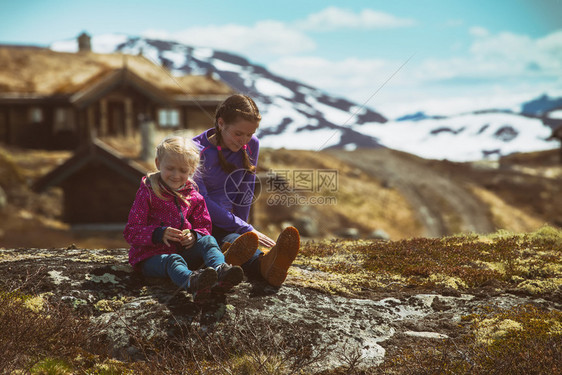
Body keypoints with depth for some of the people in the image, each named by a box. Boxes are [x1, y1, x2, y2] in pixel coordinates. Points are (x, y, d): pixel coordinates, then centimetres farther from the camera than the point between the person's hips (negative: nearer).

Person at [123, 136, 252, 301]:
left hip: (184, 251, 5)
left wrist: (194, 235, -12)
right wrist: (159, 234, -25)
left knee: (208, 240, -20)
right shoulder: (147, 193, -2)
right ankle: (192, 282, -74)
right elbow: (131, 232, -6)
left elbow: (204, 228, 15)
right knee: (172, 261, -36)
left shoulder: (194, 197, 12)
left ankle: (220, 271, -54)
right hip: (151, 256, -5)